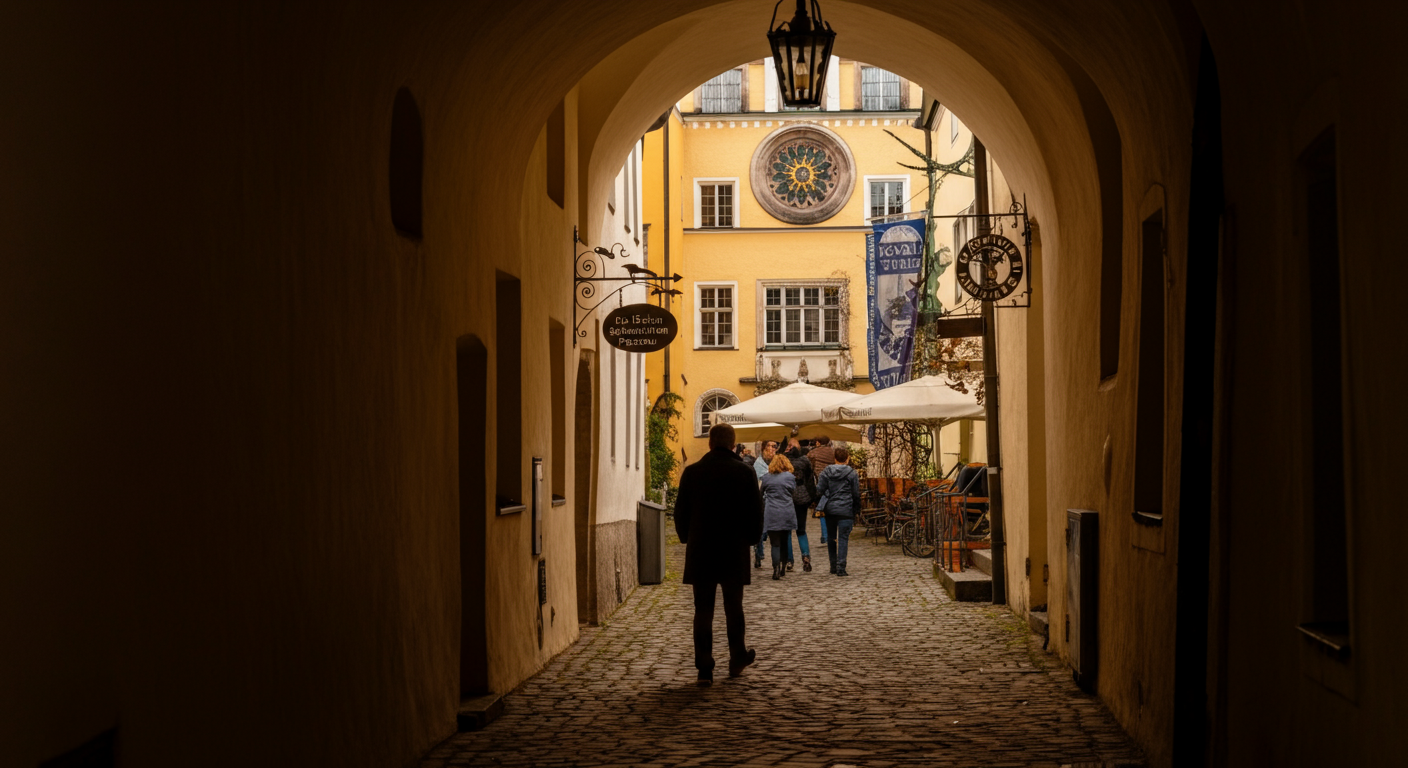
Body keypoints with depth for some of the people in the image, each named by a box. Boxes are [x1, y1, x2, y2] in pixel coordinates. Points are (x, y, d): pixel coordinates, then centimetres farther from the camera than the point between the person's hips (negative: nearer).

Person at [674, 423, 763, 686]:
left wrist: (687, 538, 18)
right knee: (734, 607, 16)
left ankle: (704, 668, 2)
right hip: (735, 553, 0)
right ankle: (737, 660, 26)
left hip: (700, 553, 0)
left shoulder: (691, 472, -4)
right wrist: (750, 539, 16)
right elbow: (756, 513, -1)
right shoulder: (745, 474, -5)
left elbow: (680, 512, 2)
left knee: (703, 610, 4)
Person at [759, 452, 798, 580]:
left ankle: (776, 570, -12)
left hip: (771, 514, -1)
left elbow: (761, 494, 14)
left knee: (775, 543, -2)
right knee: (785, 542, 13)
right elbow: (794, 494, 7)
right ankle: (783, 568, 20)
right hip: (787, 514, 1)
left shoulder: (766, 477, 4)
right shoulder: (790, 477, 1)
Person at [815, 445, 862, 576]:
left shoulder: (826, 472, 4)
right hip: (845, 510, -3)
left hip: (830, 510, 3)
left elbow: (819, 490, 0)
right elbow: (856, 494, -1)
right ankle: (841, 568, -9)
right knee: (843, 538, -3)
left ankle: (833, 566, 21)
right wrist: (856, 509, 12)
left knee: (831, 538, 15)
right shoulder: (852, 474, -3)